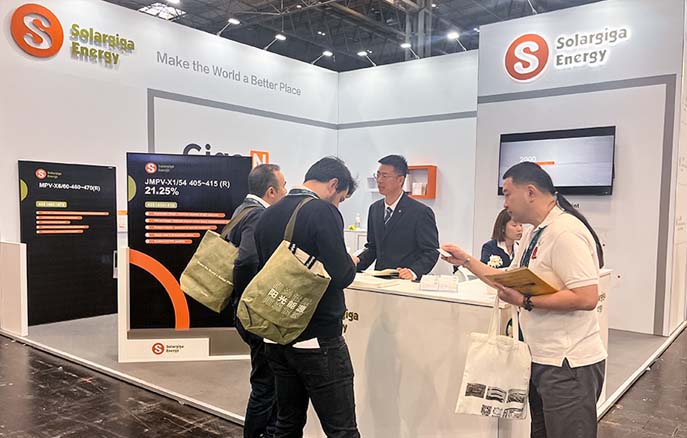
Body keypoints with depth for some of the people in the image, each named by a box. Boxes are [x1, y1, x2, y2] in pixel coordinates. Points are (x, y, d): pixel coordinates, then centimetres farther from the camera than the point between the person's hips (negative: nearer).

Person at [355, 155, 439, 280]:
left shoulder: (421, 212, -7)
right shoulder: (374, 209, 12)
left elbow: (431, 252, -6)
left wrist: (414, 271, -21)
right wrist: (358, 260, 0)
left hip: (407, 283, -4)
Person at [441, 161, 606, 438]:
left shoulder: (565, 232, -20)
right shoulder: (534, 234, 11)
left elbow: (586, 298, -26)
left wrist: (525, 301, -24)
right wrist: (466, 261, 13)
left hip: (568, 364, -9)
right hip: (541, 359, 9)